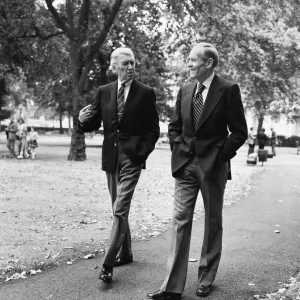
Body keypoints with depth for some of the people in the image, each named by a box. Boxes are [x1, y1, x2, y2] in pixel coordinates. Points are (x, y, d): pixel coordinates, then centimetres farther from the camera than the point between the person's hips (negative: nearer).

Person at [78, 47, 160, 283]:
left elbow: (154, 130, -1)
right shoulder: (104, 92, 7)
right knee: (118, 209, 15)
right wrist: (84, 119, -12)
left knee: (120, 210, -12)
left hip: (132, 157, -5)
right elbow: (94, 125, 11)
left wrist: (142, 153, -11)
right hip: (110, 157, 5)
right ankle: (125, 253, 30)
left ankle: (108, 263, -10)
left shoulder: (146, 93, -3)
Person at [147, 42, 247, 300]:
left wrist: (220, 155, -11)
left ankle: (206, 279, 22)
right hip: (185, 164, 4)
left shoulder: (228, 90, -7)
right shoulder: (185, 91, 8)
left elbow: (240, 131, -6)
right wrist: (179, 149, 3)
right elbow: (174, 127, 17)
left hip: (213, 166, -4)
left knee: (213, 222, 9)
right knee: (180, 221, 0)